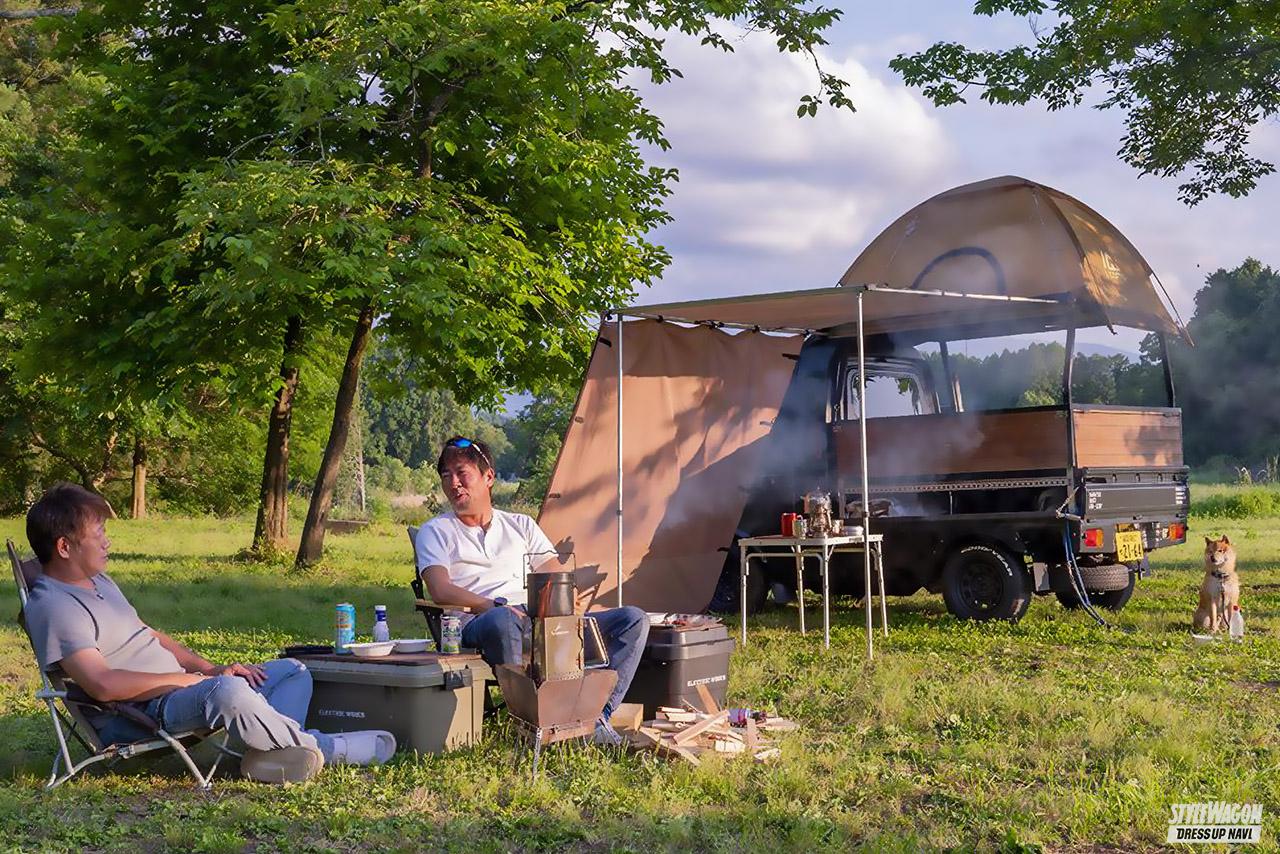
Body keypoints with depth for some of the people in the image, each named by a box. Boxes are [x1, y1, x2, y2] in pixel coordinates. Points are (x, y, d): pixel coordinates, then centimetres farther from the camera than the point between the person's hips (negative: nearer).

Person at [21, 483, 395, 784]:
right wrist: (192, 678, -18)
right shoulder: (52, 606, -15)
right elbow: (104, 685, -25)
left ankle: (266, 753, -21)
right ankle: (322, 747, -15)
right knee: (227, 691, -39)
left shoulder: (98, 580, 18)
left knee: (293, 671, 10)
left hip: (177, 690, 11)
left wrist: (210, 668, 8)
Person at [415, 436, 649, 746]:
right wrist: (495, 605, -19)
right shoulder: (435, 532, 15)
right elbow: (440, 590, -4)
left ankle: (596, 715, -25)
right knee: (502, 621, -44)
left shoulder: (521, 525, 26)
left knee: (634, 619, -12)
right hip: (481, 624, -5)